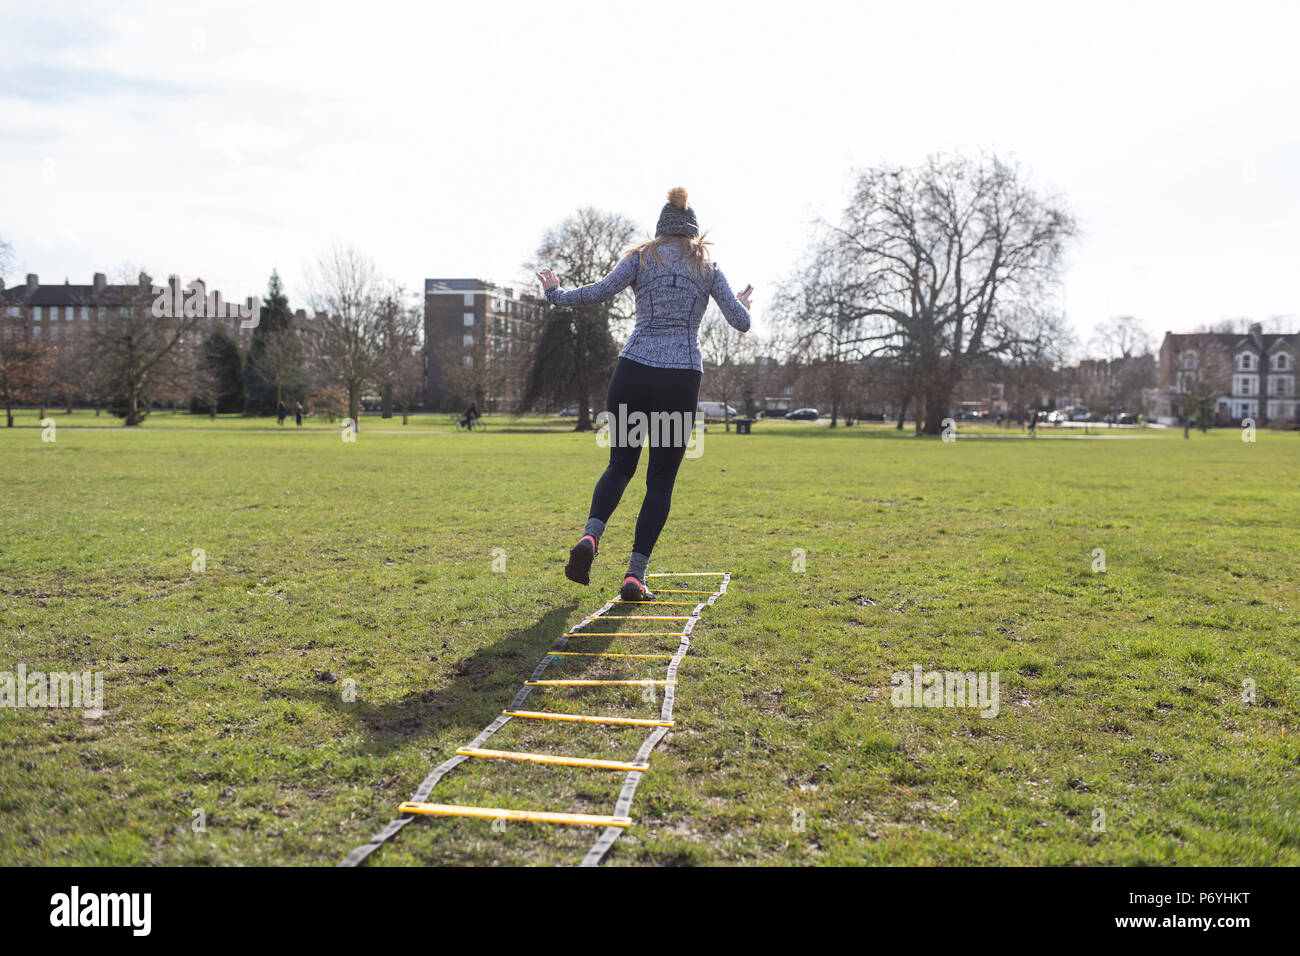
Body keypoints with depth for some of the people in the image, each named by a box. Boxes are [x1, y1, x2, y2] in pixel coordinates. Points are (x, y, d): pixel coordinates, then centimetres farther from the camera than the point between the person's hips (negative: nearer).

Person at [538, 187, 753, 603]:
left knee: (620, 464, 18)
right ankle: (635, 576, 1)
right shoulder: (708, 266, 12)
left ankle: (590, 537, -7)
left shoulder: (641, 256, 9)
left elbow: (600, 291, -6)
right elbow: (741, 321, 9)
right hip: (681, 378, -1)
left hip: (633, 370, 1)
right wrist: (744, 305, 32)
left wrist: (556, 294, 10)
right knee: (661, 479, 7)